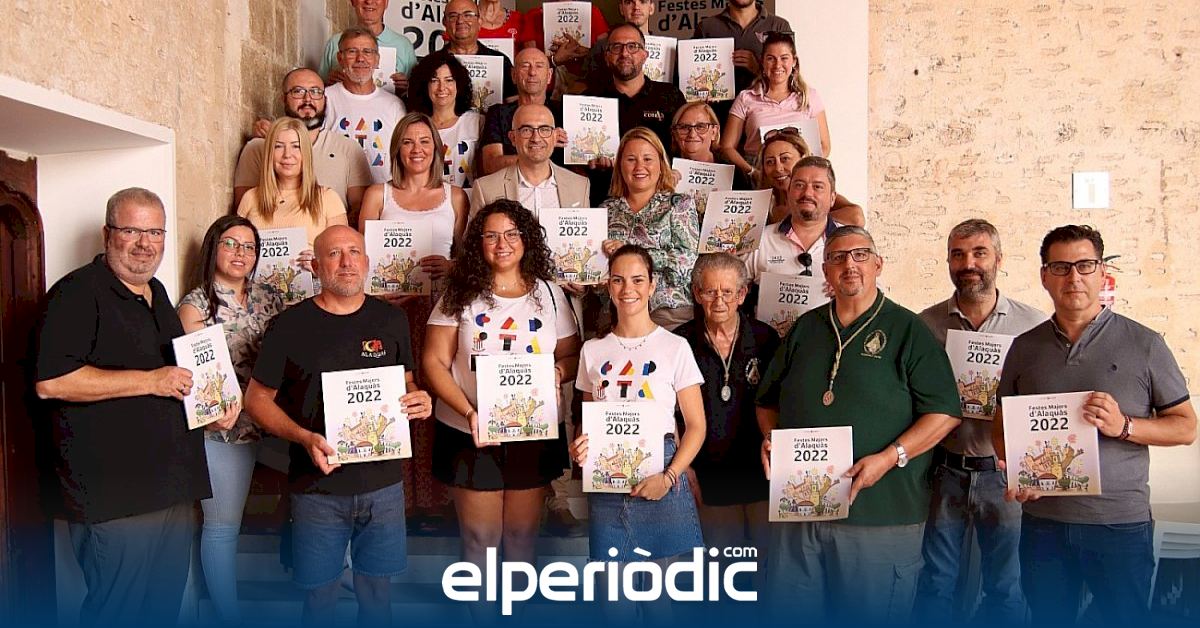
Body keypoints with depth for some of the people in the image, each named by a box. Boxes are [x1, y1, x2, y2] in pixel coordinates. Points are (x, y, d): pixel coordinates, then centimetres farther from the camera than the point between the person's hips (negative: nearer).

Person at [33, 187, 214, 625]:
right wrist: (150, 381, -21)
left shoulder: (156, 293, 17)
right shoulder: (77, 293, -10)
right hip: (114, 497, -8)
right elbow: (50, 382, -22)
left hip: (173, 489, 8)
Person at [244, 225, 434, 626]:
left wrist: (420, 402, -9)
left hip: (383, 484, 2)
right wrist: (305, 438, -15)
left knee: (377, 591, 15)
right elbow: (257, 399, 1)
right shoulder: (290, 325, -4)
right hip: (318, 487, -2)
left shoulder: (391, 320, 5)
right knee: (320, 595, 10)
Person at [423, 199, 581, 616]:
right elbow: (434, 362, -5)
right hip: (470, 436, -1)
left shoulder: (549, 294, 4)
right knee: (480, 538, 8)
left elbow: (573, 356, 8)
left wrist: (557, 372, -16)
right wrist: (468, 411, -18)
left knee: (522, 535, 12)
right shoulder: (460, 294, -2)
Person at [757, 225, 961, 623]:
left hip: (882, 517, -4)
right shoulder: (804, 329, 14)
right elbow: (768, 400, 21)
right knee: (788, 612, 12)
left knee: (873, 618, 6)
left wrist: (890, 457, -17)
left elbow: (945, 412, -6)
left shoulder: (907, 330, 0)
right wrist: (770, 436, 1)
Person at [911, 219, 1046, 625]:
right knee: (935, 587, 12)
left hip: (1004, 473, -1)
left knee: (1006, 590, 13)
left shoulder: (1034, 325, -2)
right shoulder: (924, 324, 2)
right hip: (943, 472, 1)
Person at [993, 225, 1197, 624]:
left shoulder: (1144, 344, -2)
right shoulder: (1025, 347, 5)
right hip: (1042, 521, 2)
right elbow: (1001, 425, 13)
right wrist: (1014, 471, -6)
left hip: (1122, 522, -2)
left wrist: (1123, 426, -16)